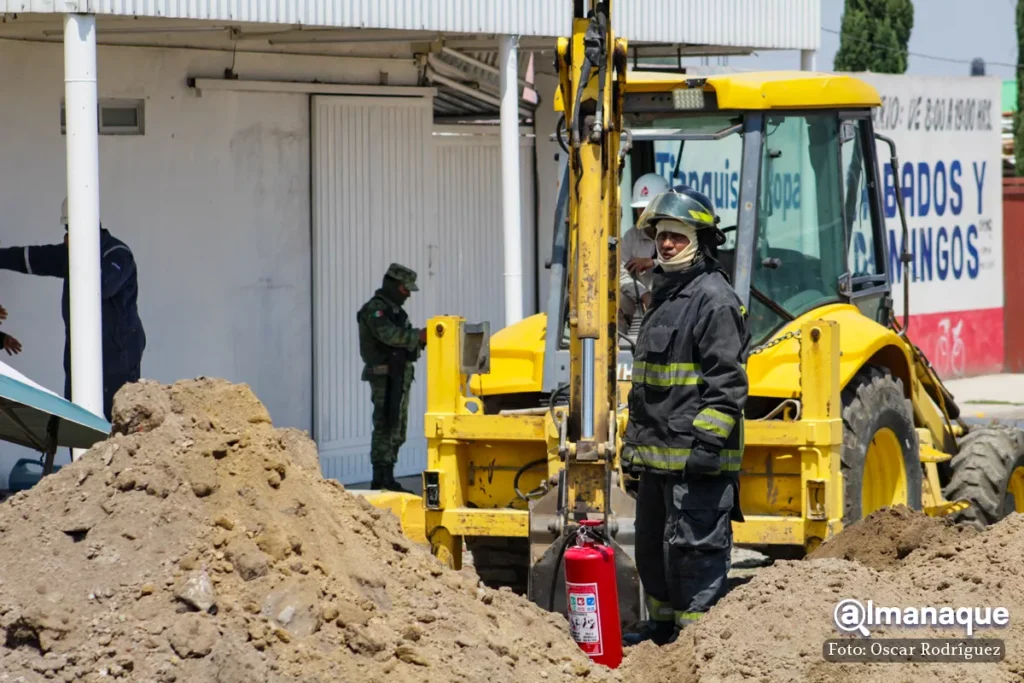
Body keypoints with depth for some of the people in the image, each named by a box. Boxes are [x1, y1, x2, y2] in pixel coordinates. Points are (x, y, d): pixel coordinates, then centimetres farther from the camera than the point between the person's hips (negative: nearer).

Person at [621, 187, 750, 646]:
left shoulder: (714, 300, -12)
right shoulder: (666, 297, 19)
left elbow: (727, 384, -18)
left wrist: (707, 443, -23)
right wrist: (636, 437, 24)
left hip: (695, 457, -10)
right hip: (658, 454, 11)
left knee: (695, 548, -8)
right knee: (653, 545, 18)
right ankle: (664, 625, 30)